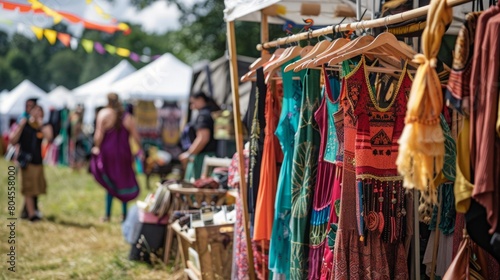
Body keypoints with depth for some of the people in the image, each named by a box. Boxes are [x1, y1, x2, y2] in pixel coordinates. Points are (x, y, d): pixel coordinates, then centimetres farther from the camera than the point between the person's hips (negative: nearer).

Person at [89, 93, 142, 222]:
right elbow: (135, 136, 1)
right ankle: (124, 214, 13)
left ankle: (108, 214, 5)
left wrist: (97, 147, 0)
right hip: (123, 153, 2)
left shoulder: (103, 114, -5)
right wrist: (140, 151, 11)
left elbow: (99, 134, -13)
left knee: (110, 183, 6)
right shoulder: (127, 117, 4)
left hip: (108, 152, -2)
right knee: (124, 181, 12)